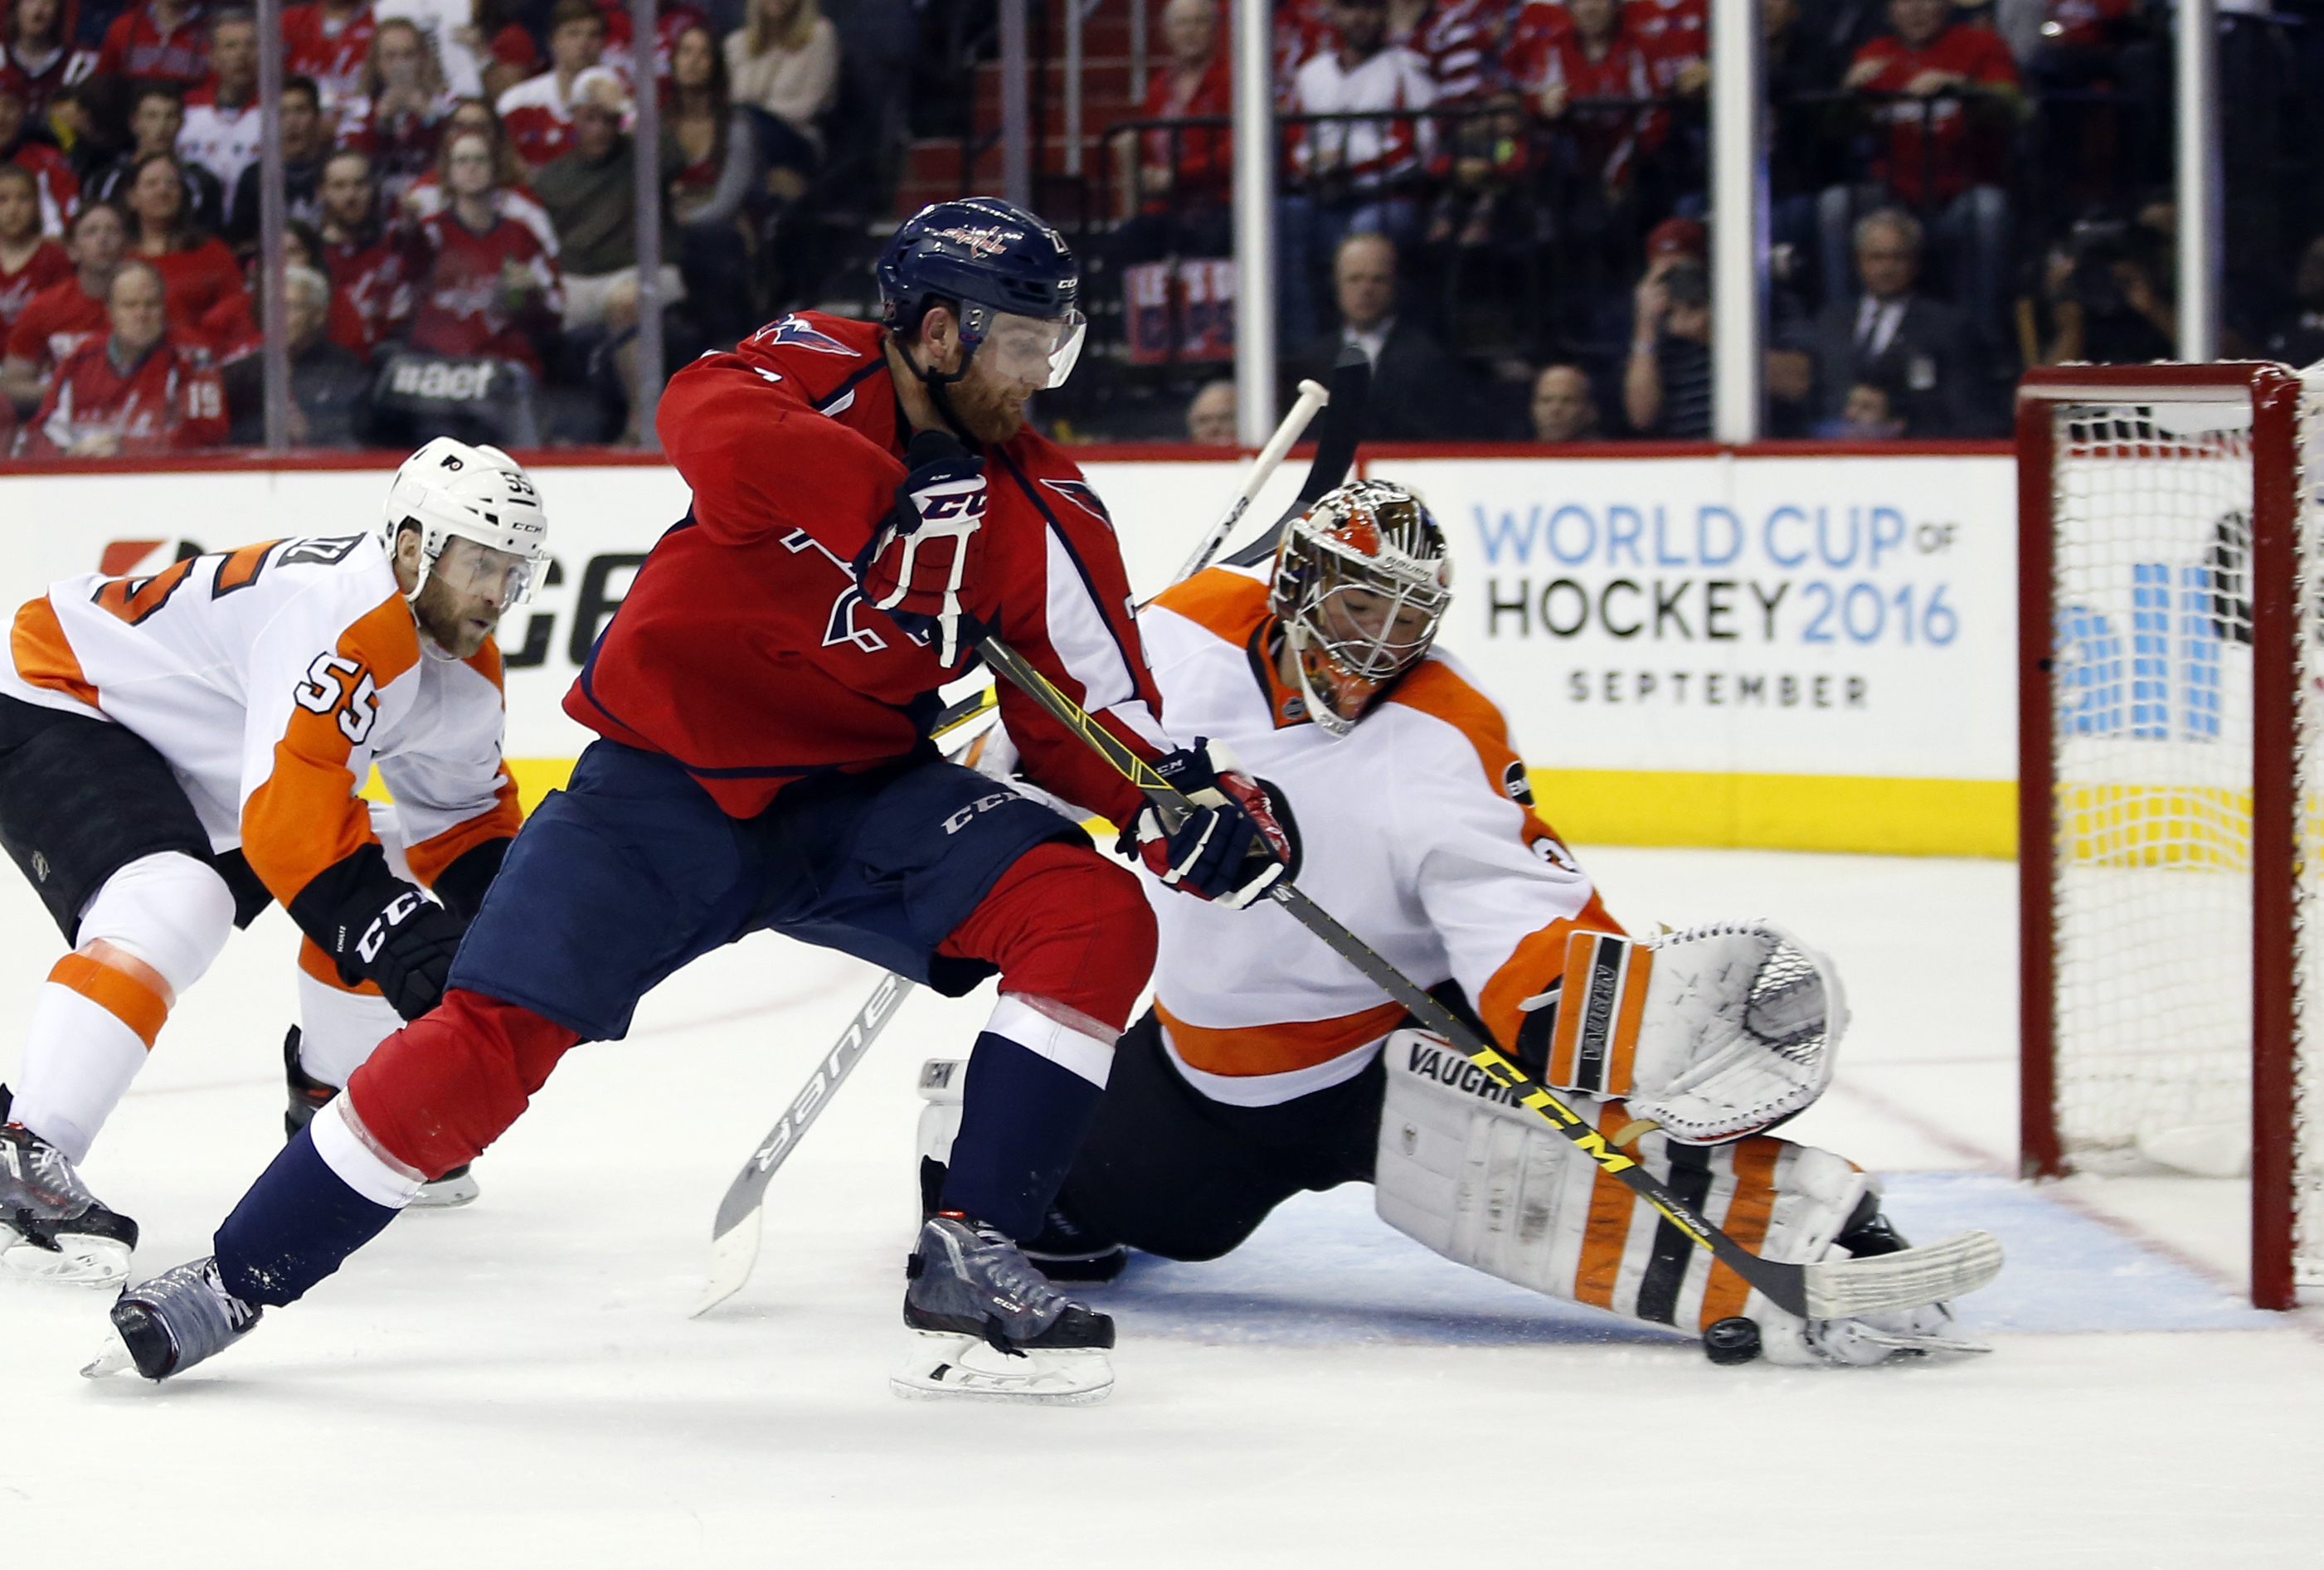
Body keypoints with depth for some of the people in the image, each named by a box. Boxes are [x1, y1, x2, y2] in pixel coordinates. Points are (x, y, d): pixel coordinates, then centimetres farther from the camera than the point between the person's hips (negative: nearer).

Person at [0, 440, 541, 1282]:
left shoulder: (463, 669, 2)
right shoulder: (345, 615, -31)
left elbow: (463, 818, 14)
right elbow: (290, 810, -37)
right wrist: (407, 942, -37)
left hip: (203, 765, 10)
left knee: (365, 908, 9)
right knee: (174, 903, -33)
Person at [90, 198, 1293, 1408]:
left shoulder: (1045, 513, -1)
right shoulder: (815, 373, -10)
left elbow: (1089, 718, 1)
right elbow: (712, 430, -33)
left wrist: (1190, 802, -17)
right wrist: (899, 502, -34)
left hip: (856, 794, 4)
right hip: (669, 776, -4)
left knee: (1095, 918, -18)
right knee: (494, 1034, -16)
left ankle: (968, 1259, -15)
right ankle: (236, 1277, 1)